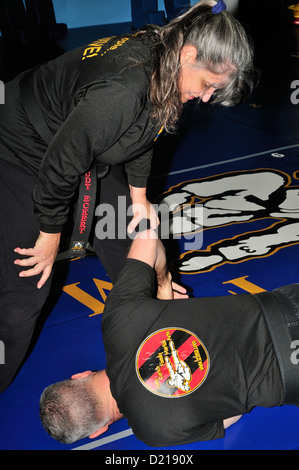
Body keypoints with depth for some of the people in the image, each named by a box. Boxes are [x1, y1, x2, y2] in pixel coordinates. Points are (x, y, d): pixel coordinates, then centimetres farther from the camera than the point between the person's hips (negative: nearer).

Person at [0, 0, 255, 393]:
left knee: (128, 248, 15)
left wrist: (138, 196, 12)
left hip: (92, 152, 9)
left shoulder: (160, 62, -12)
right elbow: (60, 164, -32)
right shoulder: (119, 90, -41)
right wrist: (51, 237, -17)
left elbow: (143, 131, 7)